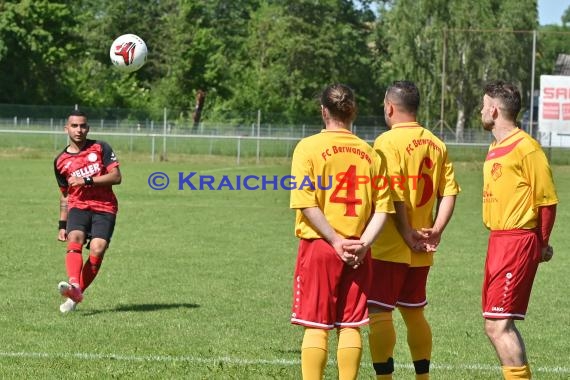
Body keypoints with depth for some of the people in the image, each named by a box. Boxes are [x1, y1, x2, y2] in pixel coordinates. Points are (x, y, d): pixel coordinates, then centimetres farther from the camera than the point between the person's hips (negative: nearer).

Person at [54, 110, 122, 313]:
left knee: (97, 250, -19)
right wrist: (62, 224, 19)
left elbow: (116, 177, -5)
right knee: (75, 239, -27)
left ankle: (75, 296, -11)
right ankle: (74, 286, -47)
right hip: (78, 207, 2)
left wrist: (87, 181, -14)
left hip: (105, 208, -2)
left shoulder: (100, 148, 4)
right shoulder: (60, 161, 13)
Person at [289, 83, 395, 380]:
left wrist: (337, 241, -12)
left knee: (316, 326, 0)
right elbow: (382, 207, 1)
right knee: (350, 325, 8)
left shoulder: (309, 147, -4)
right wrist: (363, 243, -6)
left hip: (319, 245, -3)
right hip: (358, 252, 3)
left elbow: (305, 202, -13)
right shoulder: (369, 153, 7)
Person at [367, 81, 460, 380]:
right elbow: (449, 191, 3)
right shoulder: (435, 144, 8)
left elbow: (394, 195, -19)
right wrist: (436, 231, 0)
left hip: (390, 247, -7)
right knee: (414, 312, 18)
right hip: (421, 253, 7)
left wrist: (408, 236, -13)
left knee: (378, 312, -3)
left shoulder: (388, 142, -12)